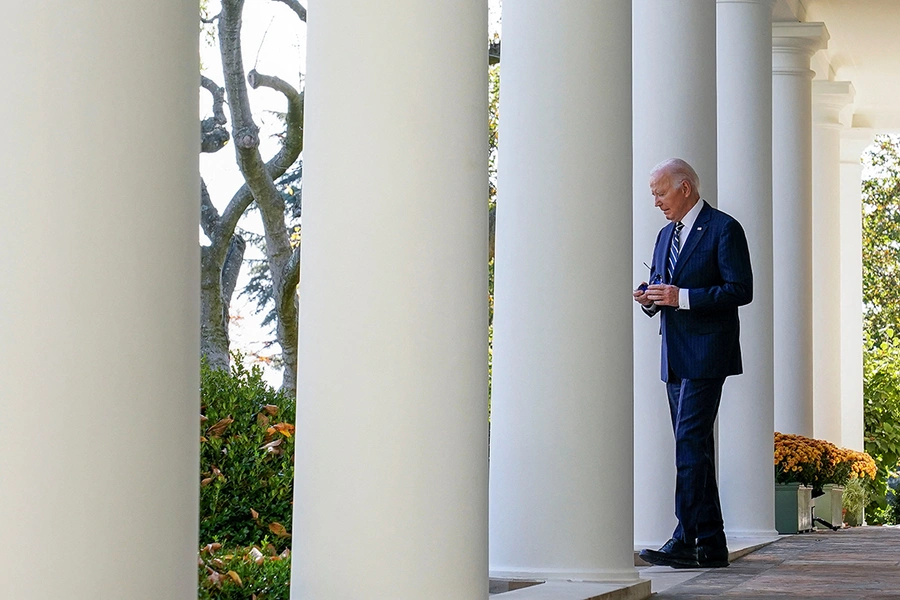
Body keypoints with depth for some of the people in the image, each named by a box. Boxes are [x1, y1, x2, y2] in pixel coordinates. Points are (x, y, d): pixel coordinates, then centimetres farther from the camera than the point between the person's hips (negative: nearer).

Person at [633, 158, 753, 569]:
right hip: (675, 357, 9)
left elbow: (740, 290, -13)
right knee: (694, 447, 8)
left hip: (706, 354, -8)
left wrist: (681, 297, -20)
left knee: (690, 443, -15)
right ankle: (711, 545, 12)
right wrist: (649, 299, 0)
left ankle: (685, 541, -17)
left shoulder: (723, 229, -6)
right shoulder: (666, 235, 19)